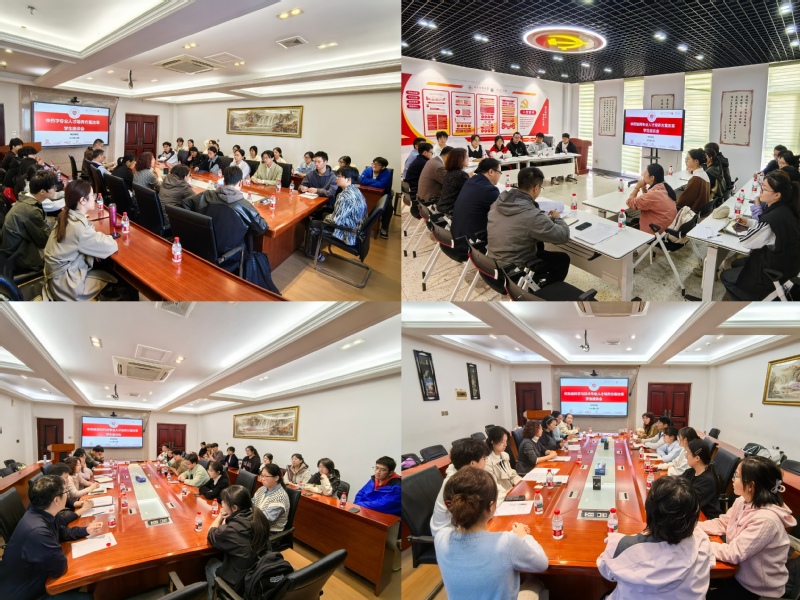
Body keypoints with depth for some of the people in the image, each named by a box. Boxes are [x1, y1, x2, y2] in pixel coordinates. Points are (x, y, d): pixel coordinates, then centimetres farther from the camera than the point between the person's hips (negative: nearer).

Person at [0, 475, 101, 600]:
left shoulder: (40, 512, -10)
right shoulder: (37, 531, -39)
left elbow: (61, 532, 13)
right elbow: (59, 567, -24)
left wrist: (86, 530, 5)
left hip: (32, 580, 9)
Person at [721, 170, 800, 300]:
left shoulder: (773, 218, -33)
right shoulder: (784, 209, -8)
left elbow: (746, 241, -17)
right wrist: (748, 222, 5)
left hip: (776, 273, -9)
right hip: (786, 262, 9)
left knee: (726, 277, 12)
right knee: (735, 264, 27)